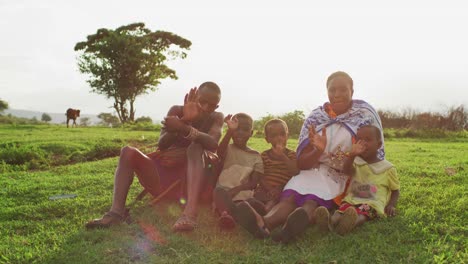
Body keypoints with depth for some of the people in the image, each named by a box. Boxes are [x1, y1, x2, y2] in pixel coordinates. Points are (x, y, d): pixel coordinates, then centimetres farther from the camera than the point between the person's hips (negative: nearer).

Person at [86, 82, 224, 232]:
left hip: (192, 179, -2)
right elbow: (161, 145, -17)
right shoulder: (177, 111, -1)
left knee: (196, 147, -31)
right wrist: (183, 120, -33)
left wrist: (183, 128, -41)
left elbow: (213, 144, -26)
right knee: (128, 152, -17)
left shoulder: (216, 118, -2)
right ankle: (117, 211, -32)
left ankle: (190, 212, -50)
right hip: (162, 179, 3)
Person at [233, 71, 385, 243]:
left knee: (313, 199, -37)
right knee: (291, 195, -33)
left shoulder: (366, 114, 0)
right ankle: (264, 223, -60)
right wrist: (318, 151, -18)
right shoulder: (316, 117, 4)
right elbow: (301, 163, 2)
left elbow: (376, 155, 4)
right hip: (316, 171, 2)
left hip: (348, 178, -2)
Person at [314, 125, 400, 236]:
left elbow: (395, 190, 20)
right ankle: (330, 220, -61)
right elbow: (347, 170, -10)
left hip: (373, 203, -3)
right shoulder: (356, 162, 15)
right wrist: (352, 155, -30)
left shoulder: (388, 168, 11)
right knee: (343, 208, -31)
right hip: (352, 199, 3)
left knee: (361, 214, -36)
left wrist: (391, 205, -1)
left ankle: (349, 223, -68)